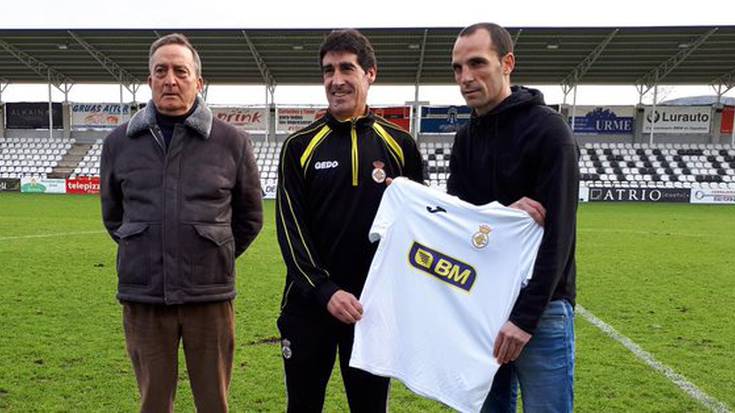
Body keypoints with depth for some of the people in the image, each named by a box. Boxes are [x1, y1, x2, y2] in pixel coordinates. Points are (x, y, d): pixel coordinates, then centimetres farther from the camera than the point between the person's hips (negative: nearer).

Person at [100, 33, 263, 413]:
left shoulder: (232, 142, -2)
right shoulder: (119, 143, 4)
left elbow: (250, 217, 10)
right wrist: (145, 254, 13)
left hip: (209, 297, -1)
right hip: (143, 296, 2)